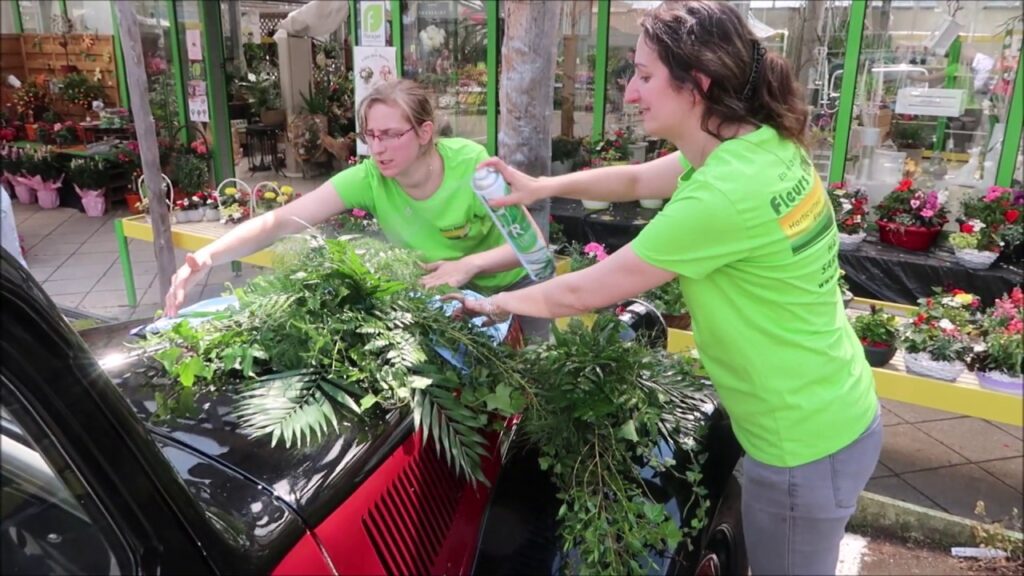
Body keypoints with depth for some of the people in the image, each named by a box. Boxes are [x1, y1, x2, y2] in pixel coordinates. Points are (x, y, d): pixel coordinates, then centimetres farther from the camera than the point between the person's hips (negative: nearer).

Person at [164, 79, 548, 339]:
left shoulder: (470, 164, -31)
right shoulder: (367, 179, -25)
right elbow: (280, 221, -31)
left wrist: (470, 264, -44)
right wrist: (206, 257, -47)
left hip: (505, 284, -1)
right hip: (432, 290, 2)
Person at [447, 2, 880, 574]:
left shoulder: (723, 195, -31)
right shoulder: (760, 143, -3)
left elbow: (583, 294, -21)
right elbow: (636, 180, 12)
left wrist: (498, 302, -4)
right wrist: (542, 186, 2)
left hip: (806, 444, -8)